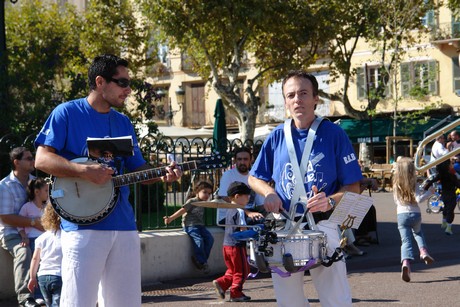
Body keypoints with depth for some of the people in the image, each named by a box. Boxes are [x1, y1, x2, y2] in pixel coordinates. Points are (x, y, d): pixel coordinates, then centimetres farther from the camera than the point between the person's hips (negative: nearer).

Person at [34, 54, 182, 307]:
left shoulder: (123, 123, 16)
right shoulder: (67, 113, -2)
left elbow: (138, 168, 18)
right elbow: (42, 159, -9)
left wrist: (161, 174, -3)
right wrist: (84, 171, -21)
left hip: (124, 226, 6)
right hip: (83, 225, -6)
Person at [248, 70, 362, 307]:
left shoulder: (334, 134, -2)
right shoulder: (277, 137, 6)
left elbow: (353, 187, -2)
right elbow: (254, 178, 17)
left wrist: (330, 201, -21)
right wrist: (269, 193, -4)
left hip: (322, 227, -3)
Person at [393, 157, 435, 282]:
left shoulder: (396, 185, 4)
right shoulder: (414, 184, -6)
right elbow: (419, 199, -16)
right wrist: (429, 192, -4)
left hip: (401, 215, 1)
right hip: (415, 214, -1)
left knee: (406, 241, -3)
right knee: (418, 233, 31)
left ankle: (406, 262, -28)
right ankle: (423, 251, 9)